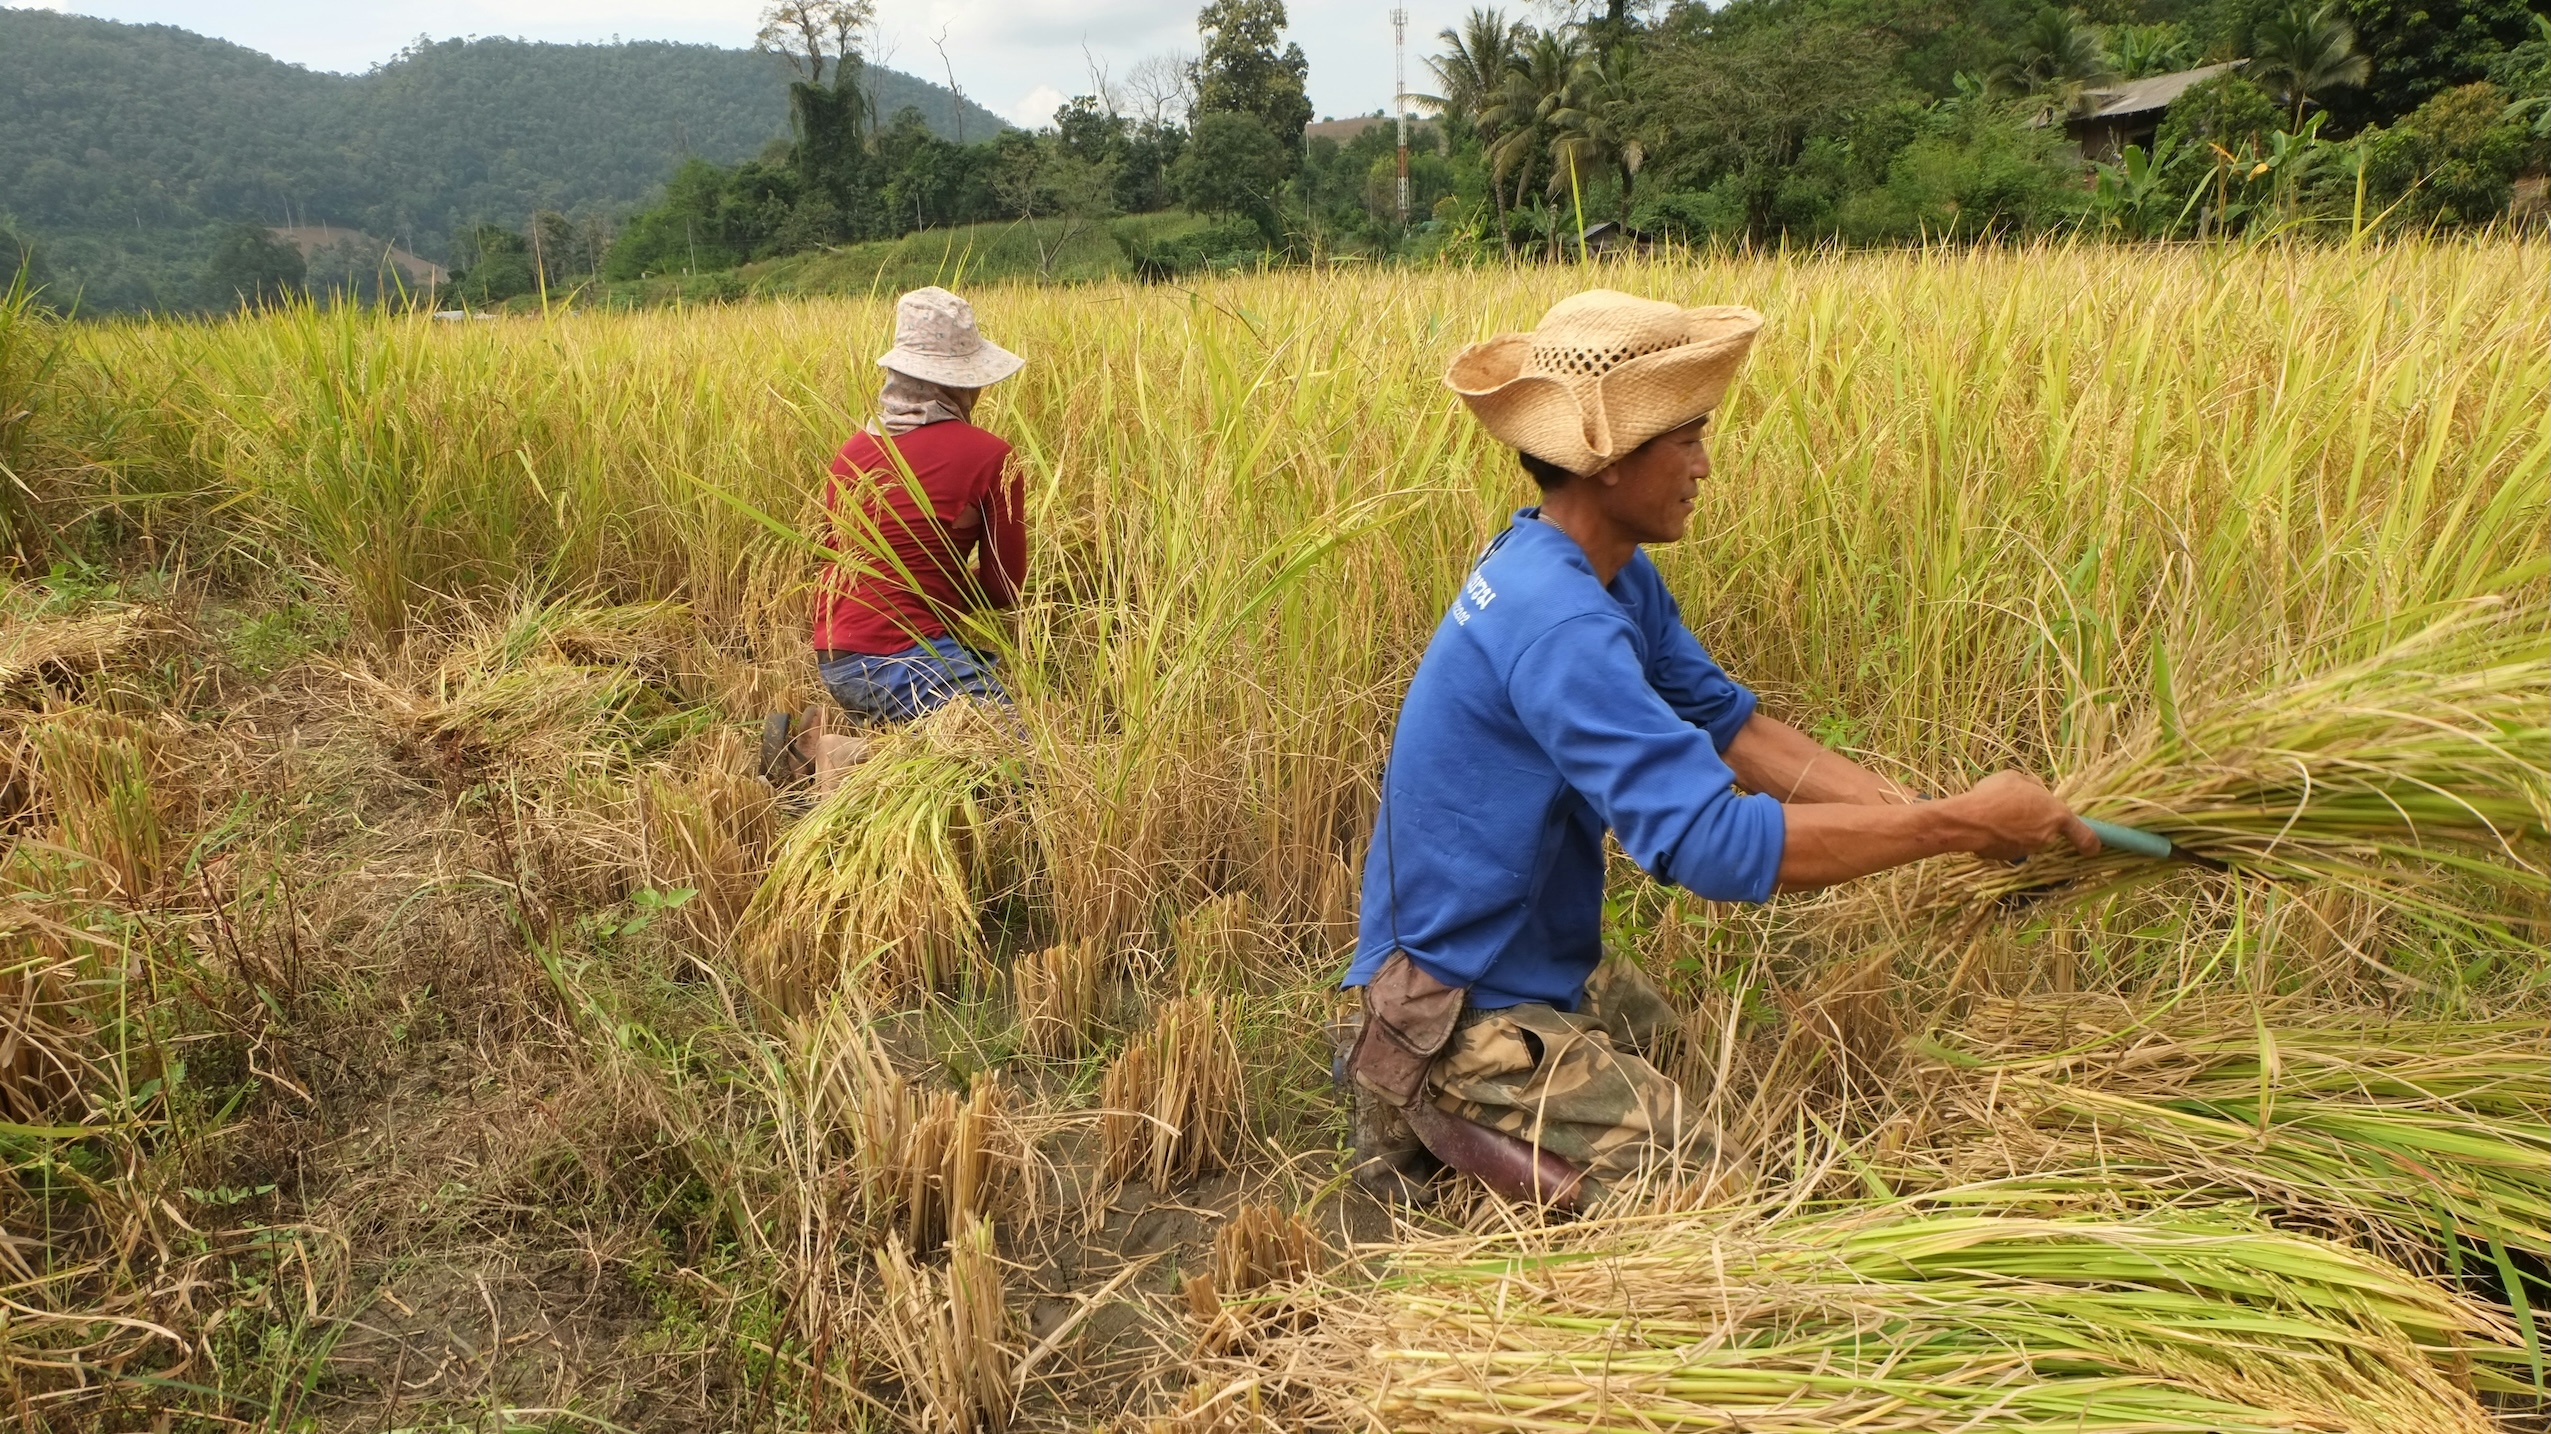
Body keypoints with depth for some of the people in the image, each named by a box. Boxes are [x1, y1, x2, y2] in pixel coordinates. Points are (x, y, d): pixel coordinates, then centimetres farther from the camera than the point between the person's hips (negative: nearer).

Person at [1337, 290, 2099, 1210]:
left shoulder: (1611, 575, 1)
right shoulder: (1557, 625, -30)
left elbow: (1731, 725, 4)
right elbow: (1716, 847, -34)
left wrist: (1922, 812, -8)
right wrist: (1959, 827, -24)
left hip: (1540, 965, 10)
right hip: (1464, 1004, -9)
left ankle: (1442, 1099, 21)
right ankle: (1434, 1107, 2)